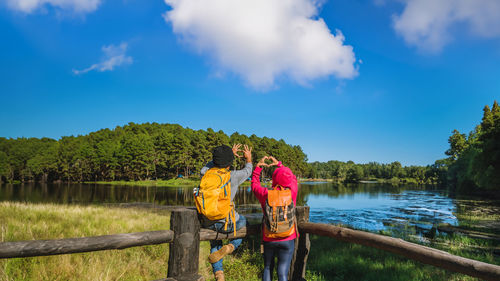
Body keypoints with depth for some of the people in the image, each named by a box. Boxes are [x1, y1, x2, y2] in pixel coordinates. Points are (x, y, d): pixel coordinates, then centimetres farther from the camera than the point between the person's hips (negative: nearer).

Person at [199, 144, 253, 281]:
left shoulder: (205, 173, 1)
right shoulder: (233, 176, -9)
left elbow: (212, 163, 25)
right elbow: (247, 171, 15)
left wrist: (230, 153, 36)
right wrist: (249, 159, 36)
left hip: (207, 222, 4)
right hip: (226, 222, -4)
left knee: (215, 244, 32)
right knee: (243, 222, 30)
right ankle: (230, 247, 7)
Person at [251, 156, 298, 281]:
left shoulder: (266, 194, -13)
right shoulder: (292, 192, -12)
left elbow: (254, 185, 8)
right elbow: (293, 179, 10)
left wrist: (258, 166, 15)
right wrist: (279, 164, 17)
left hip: (269, 239, 1)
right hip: (287, 240, 0)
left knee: (268, 268, 20)